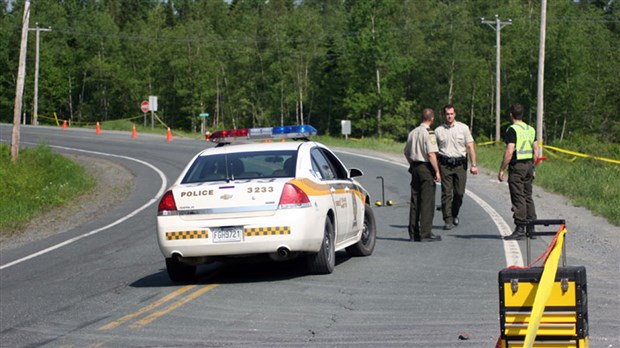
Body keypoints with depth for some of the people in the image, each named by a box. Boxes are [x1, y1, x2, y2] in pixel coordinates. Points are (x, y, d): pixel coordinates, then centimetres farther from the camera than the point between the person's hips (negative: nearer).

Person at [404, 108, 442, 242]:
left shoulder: (412, 132, 12)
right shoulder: (429, 133, -12)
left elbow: (406, 153, 19)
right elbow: (431, 154, -19)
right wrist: (437, 171, -15)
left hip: (415, 167, 7)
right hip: (426, 168, -7)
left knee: (415, 201, 10)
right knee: (427, 201, -4)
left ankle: (413, 233, 12)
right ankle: (425, 234, -6)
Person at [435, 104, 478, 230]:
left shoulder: (463, 128, 5)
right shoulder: (438, 131, 6)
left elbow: (470, 147, 4)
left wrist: (474, 164, -3)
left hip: (460, 164, 0)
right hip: (445, 164, 0)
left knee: (459, 192, 3)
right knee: (446, 193, -5)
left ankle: (455, 215, 27)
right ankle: (448, 220, -1)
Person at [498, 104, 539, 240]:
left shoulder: (513, 129, -13)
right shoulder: (530, 129, 11)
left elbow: (509, 152, -19)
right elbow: (536, 150, 13)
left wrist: (502, 170, -14)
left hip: (517, 166, -7)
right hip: (529, 165, 7)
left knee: (518, 198, -5)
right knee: (528, 197, 14)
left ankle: (520, 229, -6)